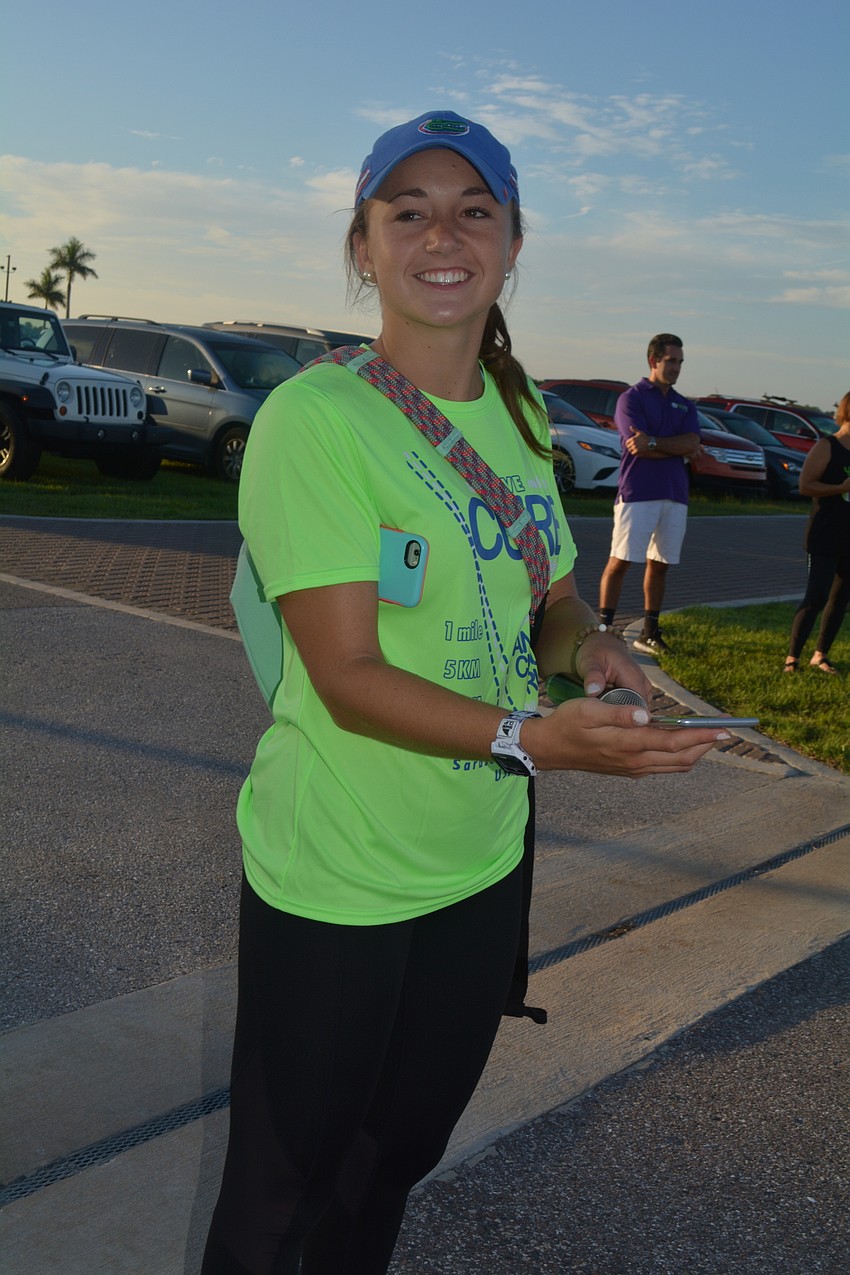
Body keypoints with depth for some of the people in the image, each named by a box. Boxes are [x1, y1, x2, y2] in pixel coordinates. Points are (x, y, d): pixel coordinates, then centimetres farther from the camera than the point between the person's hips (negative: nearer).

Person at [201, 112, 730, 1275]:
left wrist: (589, 643, -10)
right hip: (335, 879, -6)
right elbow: (348, 676, -23)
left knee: (402, 1153, 25)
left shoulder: (519, 416, 3)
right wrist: (531, 736, -36)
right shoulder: (313, 418, -18)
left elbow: (556, 597, 13)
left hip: (483, 861, 6)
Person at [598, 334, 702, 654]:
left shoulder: (684, 406, 17)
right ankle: (603, 628, -4)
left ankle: (649, 633, 14)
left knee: (659, 564, 7)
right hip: (636, 493, -5)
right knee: (620, 561, -7)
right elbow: (637, 447, -12)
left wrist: (653, 443, -15)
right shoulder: (631, 398, 1)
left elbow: (692, 443, -2)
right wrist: (676, 448, -3)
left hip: (675, 496, 5)